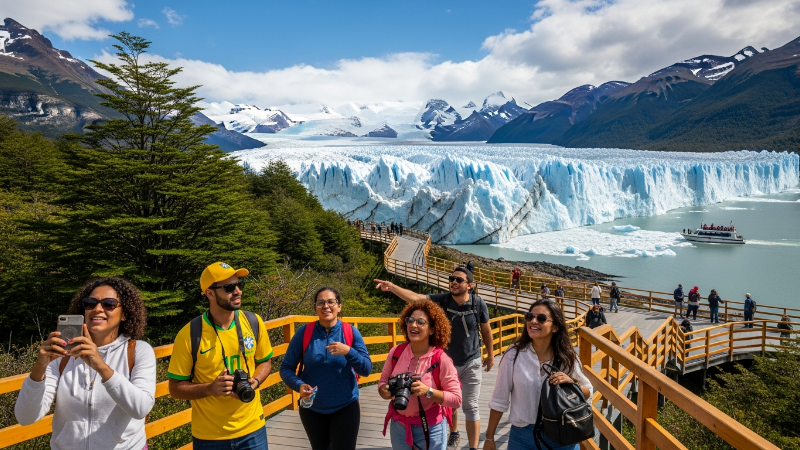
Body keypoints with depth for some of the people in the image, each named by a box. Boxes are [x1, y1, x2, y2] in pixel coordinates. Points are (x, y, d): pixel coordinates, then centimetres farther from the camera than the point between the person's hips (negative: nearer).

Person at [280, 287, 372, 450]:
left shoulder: (351, 332, -10)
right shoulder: (304, 333, -10)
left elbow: (366, 369, -10)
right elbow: (286, 368, -6)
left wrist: (348, 352, -27)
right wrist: (299, 385, -25)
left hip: (345, 408, -1)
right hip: (312, 409, 1)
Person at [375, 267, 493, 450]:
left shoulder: (478, 303, -17)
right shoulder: (442, 300, -19)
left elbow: (486, 330, 0)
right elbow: (415, 297, -34)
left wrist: (490, 354, 11)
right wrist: (392, 287, -51)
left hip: (470, 363, -2)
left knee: (470, 407, 2)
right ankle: (454, 435, 45)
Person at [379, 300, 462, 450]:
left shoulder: (441, 359, -17)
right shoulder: (396, 353, -7)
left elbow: (456, 399, -15)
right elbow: (383, 381, 6)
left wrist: (428, 391, -26)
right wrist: (384, 391, -16)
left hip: (430, 429, -3)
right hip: (398, 426, 3)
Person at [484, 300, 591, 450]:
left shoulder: (567, 358, -7)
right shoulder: (514, 355, -11)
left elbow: (588, 392, 5)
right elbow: (499, 400, -5)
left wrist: (570, 382, -16)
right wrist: (489, 438, -1)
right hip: (522, 437, -1)